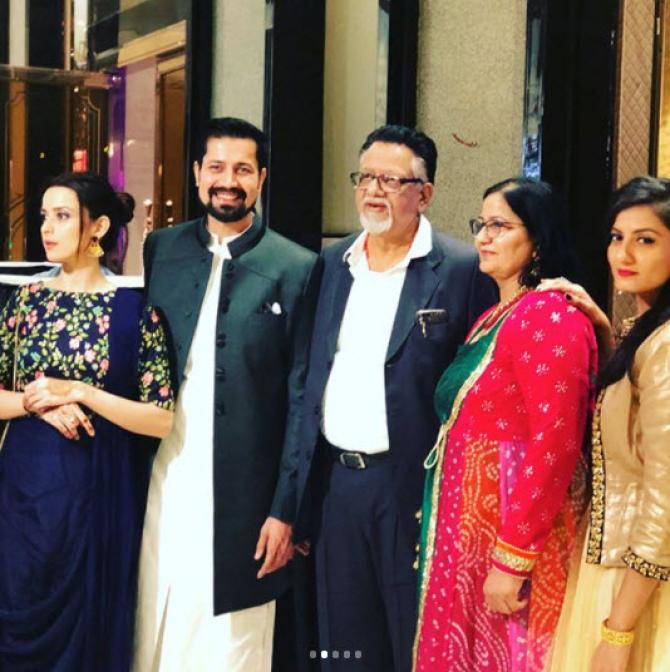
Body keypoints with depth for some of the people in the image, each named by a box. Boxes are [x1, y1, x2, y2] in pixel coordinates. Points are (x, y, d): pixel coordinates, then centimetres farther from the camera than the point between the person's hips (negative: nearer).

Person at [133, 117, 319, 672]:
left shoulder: (297, 268, -2)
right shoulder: (160, 249, 7)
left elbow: (301, 398, -3)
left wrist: (285, 508, -5)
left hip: (243, 495, -2)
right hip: (162, 481, 3)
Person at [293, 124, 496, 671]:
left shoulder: (464, 269, -7)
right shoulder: (331, 262, 9)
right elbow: (312, 377, 12)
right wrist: (301, 499, 10)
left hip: (414, 486, -5)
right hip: (336, 484, 5)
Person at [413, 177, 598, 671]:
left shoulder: (549, 315, -16)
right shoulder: (493, 318, 13)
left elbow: (554, 445, -22)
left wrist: (511, 558, -22)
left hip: (513, 528, -9)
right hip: (471, 522, 9)